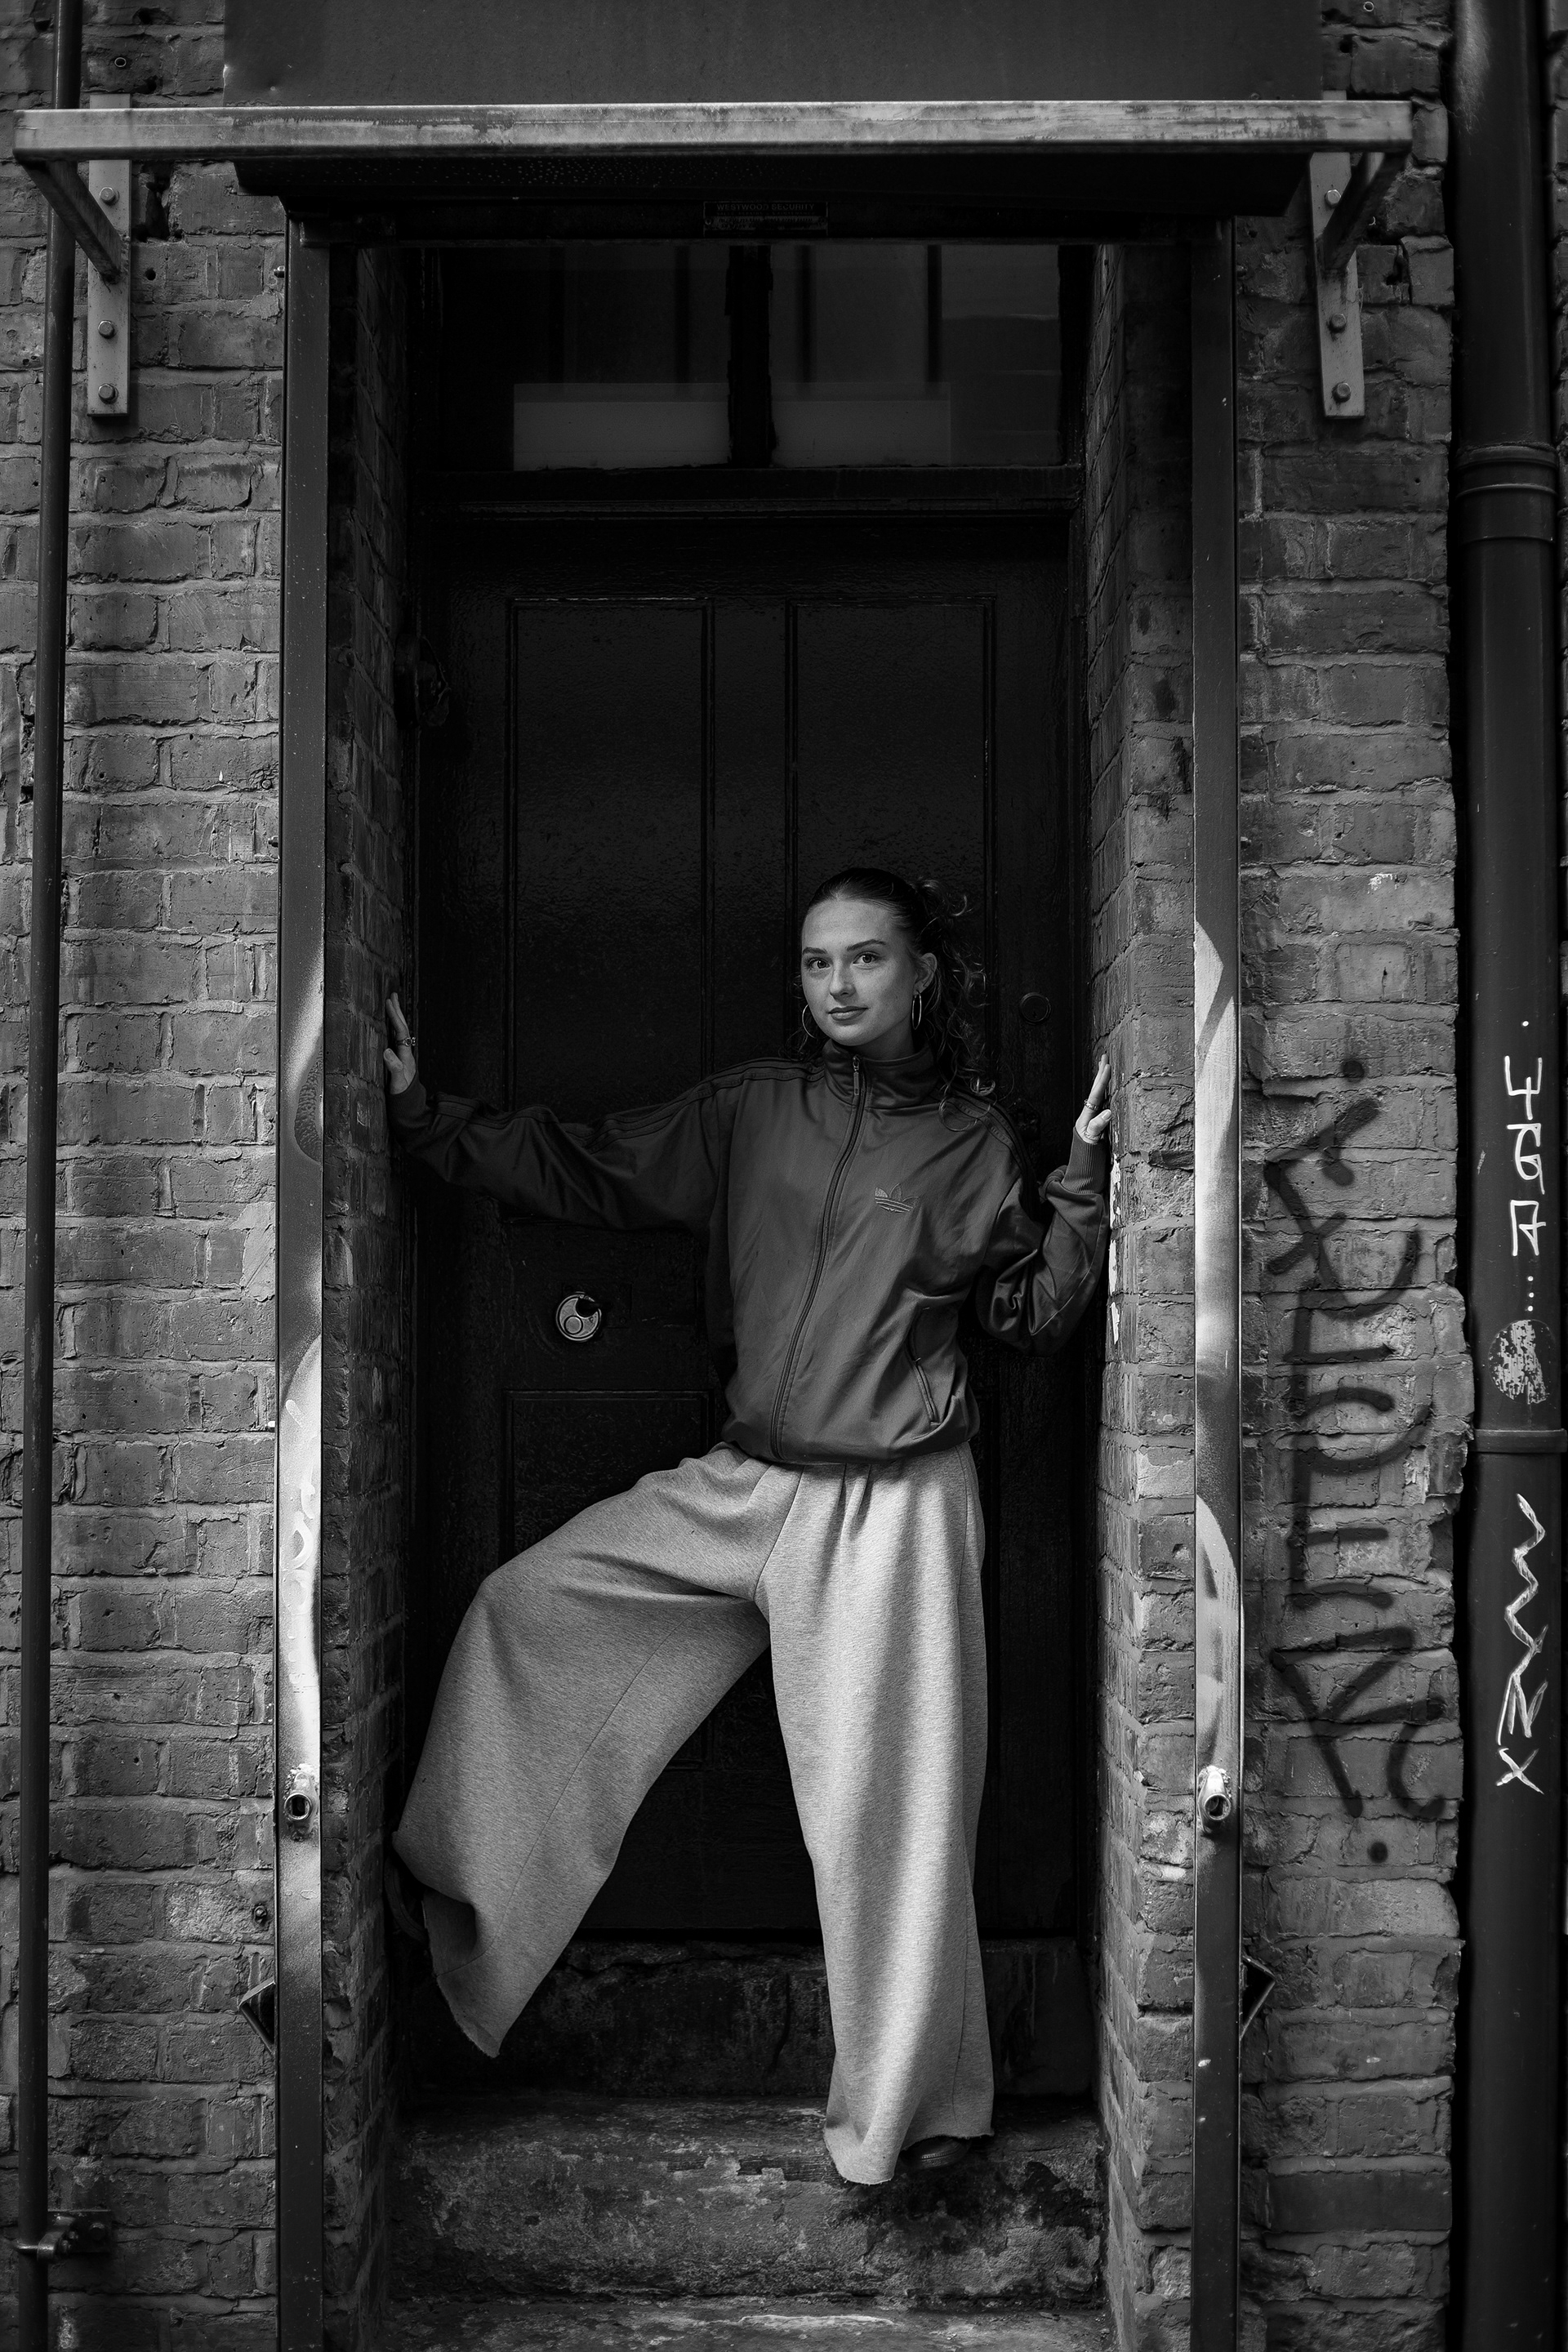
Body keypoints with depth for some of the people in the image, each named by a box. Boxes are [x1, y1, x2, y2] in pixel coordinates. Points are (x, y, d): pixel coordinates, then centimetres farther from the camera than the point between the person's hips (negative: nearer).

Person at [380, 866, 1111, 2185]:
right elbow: (582, 1173, 6)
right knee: (528, 1603, 2)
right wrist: (424, 1116, 1)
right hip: (742, 1485, 4)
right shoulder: (751, 1111, 5)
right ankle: (458, 1897, 19)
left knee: (889, 1804, 0)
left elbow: (1035, 1317, 0)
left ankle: (915, 2107, 18)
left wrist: (1084, 1185, -11)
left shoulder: (976, 1140, -1)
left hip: (890, 1507, -4)